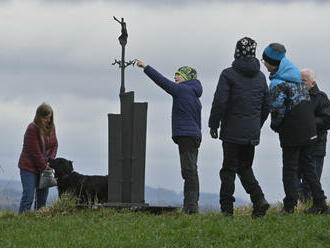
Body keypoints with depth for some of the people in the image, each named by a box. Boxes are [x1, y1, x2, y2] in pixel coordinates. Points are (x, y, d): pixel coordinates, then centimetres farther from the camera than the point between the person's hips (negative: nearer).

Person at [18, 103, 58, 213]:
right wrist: (44, 166, -14)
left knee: (43, 197, 7)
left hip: (44, 166, 7)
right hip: (29, 167, -7)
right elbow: (35, 151, -18)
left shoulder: (51, 127, 4)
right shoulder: (32, 129, -18)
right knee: (28, 196, -12)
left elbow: (54, 145, 11)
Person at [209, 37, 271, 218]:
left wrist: (213, 125, -2)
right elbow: (266, 106, 14)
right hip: (252, 134, 5)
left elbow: (219, 102, -12)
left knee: (229, 170, 0)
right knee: (245, 168, 15)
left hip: (232, 132, -5)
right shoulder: (260, 77, 10)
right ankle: (259, 199, -4)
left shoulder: (229, 74, -8)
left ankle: (227, 208, -1)